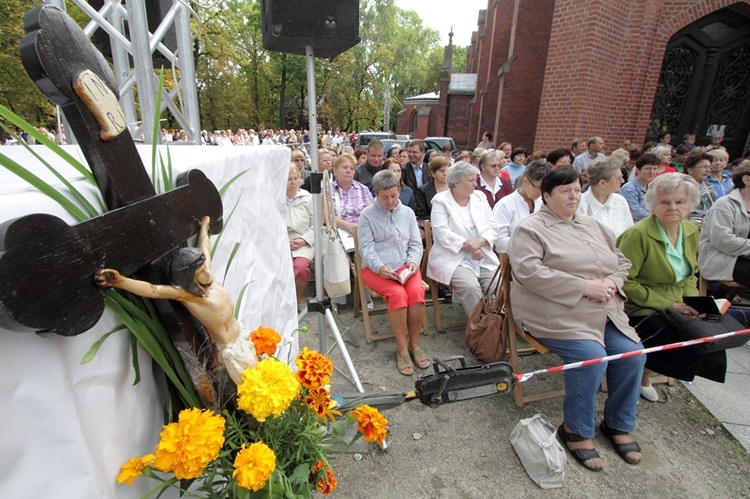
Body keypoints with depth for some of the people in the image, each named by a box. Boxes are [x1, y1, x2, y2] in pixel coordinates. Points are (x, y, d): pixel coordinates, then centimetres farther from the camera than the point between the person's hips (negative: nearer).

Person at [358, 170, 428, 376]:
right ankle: (402, 349, -17)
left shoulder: (407, 213, 13)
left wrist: (413, 262, -9)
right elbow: (366, 248, -6)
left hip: (404, 265, 3)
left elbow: (416, 243, 12)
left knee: (417, 291, -27)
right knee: (398, 294, -31)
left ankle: (414, 344, -10)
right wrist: (380, 267, -22)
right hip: (375, 269, -3)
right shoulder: (368, 215, 1)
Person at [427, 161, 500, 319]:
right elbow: (443, 234, -12)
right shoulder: (440, 201, 0)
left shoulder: (479, 197, 16)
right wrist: (467, 245, -16)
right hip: (454, 258, -4)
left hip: (484, 258, 5)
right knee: (471, 286, -28)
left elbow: (493, 227, 9)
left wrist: (480, 241, -11)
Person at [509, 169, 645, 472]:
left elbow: (622, 262, 22)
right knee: (592, 357, -25)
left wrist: (611, 283, -3)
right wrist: (585, 287, -19)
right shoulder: (531, 228, -5)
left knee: (633, 355, -9)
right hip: (556, 314, -7)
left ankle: (618, 424, 18)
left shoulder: (593, 226, 20)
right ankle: (576, 430, 1)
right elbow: (529, 271, -19)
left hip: (604, 312, 7)